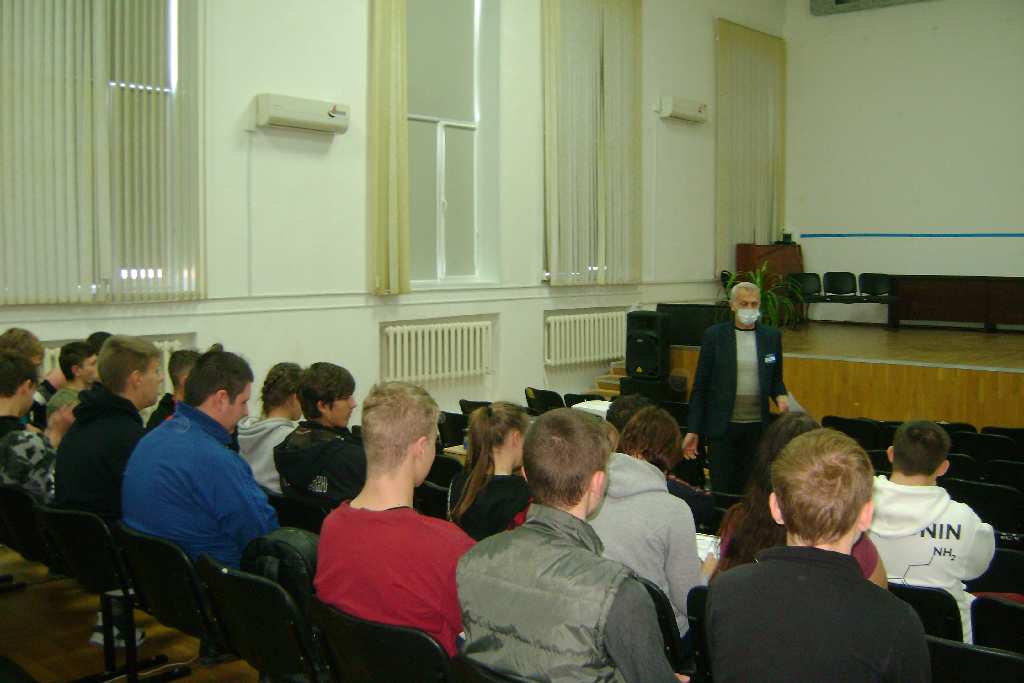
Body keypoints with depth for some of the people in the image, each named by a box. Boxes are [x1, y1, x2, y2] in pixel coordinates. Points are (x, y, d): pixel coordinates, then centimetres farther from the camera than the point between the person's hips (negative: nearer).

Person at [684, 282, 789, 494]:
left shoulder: (772, 336, 7)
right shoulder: (714, 335, -1)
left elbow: (776, 380, 17)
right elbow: (700, 386, 0)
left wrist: (780, 396, -7)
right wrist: (693, 430, -3)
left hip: (757, 426, 2)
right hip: (723, 426, -2)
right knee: (722, 490, -1)